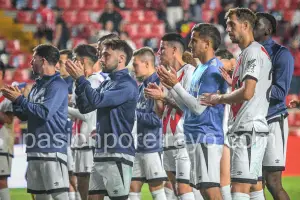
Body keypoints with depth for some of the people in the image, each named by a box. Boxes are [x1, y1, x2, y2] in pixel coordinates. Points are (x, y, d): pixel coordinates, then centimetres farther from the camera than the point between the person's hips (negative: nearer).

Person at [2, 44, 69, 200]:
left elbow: (45, 112, -20)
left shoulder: (58, 85, -9)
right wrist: (15, 100, 3)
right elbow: (25, 116, 21)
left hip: (52, 149, -9)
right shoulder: (37, 85, 17)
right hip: (34, 150, 9)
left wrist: (19, 99, -12)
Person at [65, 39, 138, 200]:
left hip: (118, 154, -9)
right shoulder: (106, 84, 15)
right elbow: (84, 107, 15)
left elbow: (98, 100, -22)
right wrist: (79, 81, 3)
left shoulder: (127, 84, -12)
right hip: (101, 152, 9)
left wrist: (80, 78, -12)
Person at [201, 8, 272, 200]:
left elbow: (247, 92, -21)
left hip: (250, 129, -10)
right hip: (242, 130, 10)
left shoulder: (254, 52, -10)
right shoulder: (245, 54, 21)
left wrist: (219, 98, -8)